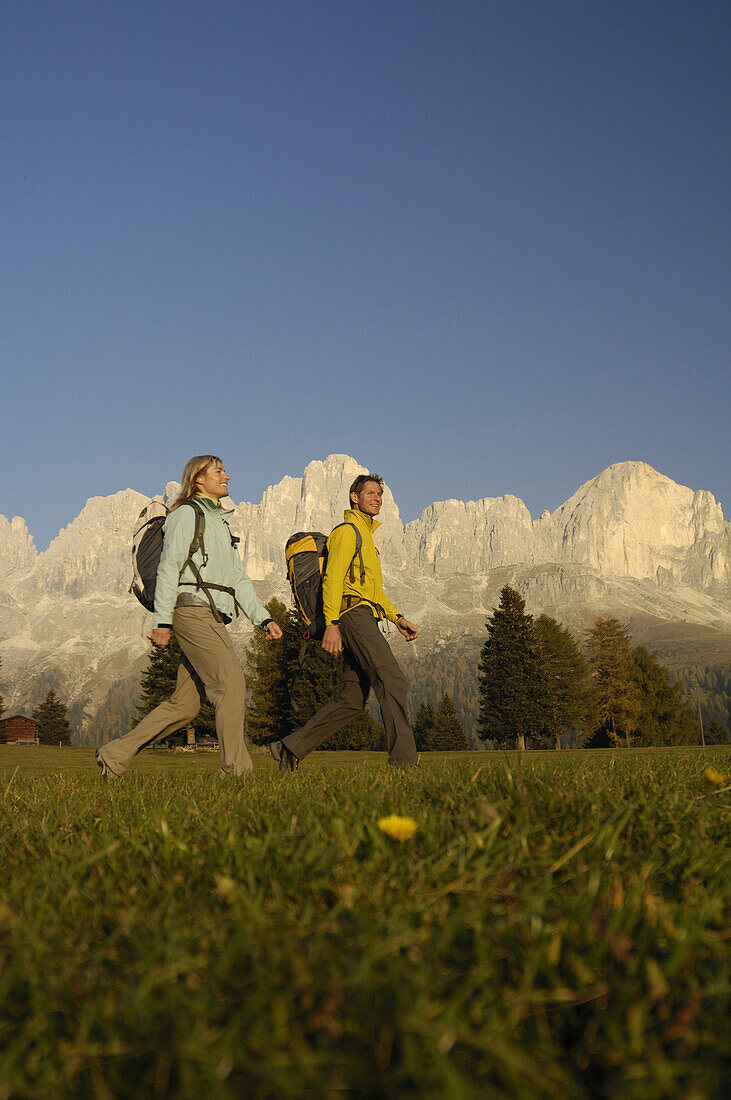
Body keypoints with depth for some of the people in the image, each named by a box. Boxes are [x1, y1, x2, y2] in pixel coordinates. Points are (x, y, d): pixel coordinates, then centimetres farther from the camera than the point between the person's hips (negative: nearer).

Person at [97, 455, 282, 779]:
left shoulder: (221, 523, 28)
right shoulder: (186, 515, 1)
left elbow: (238, 578, 25)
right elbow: (169, 567, -7)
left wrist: (263, 619, 16)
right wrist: (163, 620, -14)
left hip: (212, 619, 9)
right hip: (194, 609, -9)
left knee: (185, 703, 6)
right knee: (231, 684, -16)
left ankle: (115, 754, 13)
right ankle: (235, 769, -15)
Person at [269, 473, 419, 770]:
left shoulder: (365, 535, 30)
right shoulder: (347, 531, -1)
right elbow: (332, 579, -13)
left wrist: (398, 618, 23)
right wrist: (332, 624, -22)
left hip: (365, 620, 10)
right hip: (355, 615, -10)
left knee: (352, 700, 5)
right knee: (392, 679, -19)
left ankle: (290, 748, 10)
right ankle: (404, 759, -22)